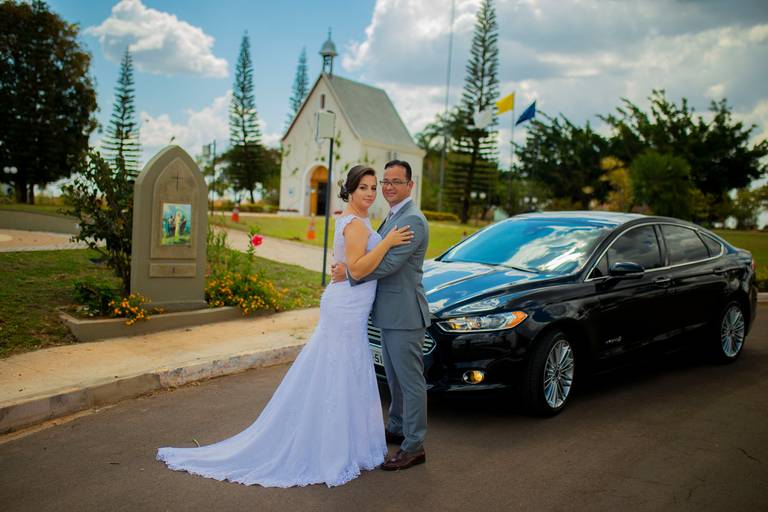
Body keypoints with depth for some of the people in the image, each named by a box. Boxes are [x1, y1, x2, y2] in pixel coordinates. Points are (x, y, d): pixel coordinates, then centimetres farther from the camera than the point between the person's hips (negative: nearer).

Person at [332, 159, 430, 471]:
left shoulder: (412, 220, -17)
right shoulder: (392, 218, 16)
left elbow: (389, 264, -24)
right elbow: (378, 257, 18)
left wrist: (349, 273, -16)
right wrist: (348, 266, 1)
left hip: (404, 315, -10)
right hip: (389, 313, 10)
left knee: (410, 380, -2)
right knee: (395, 378, 21)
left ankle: (414, 446, 7)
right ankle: (397, 428, 36)